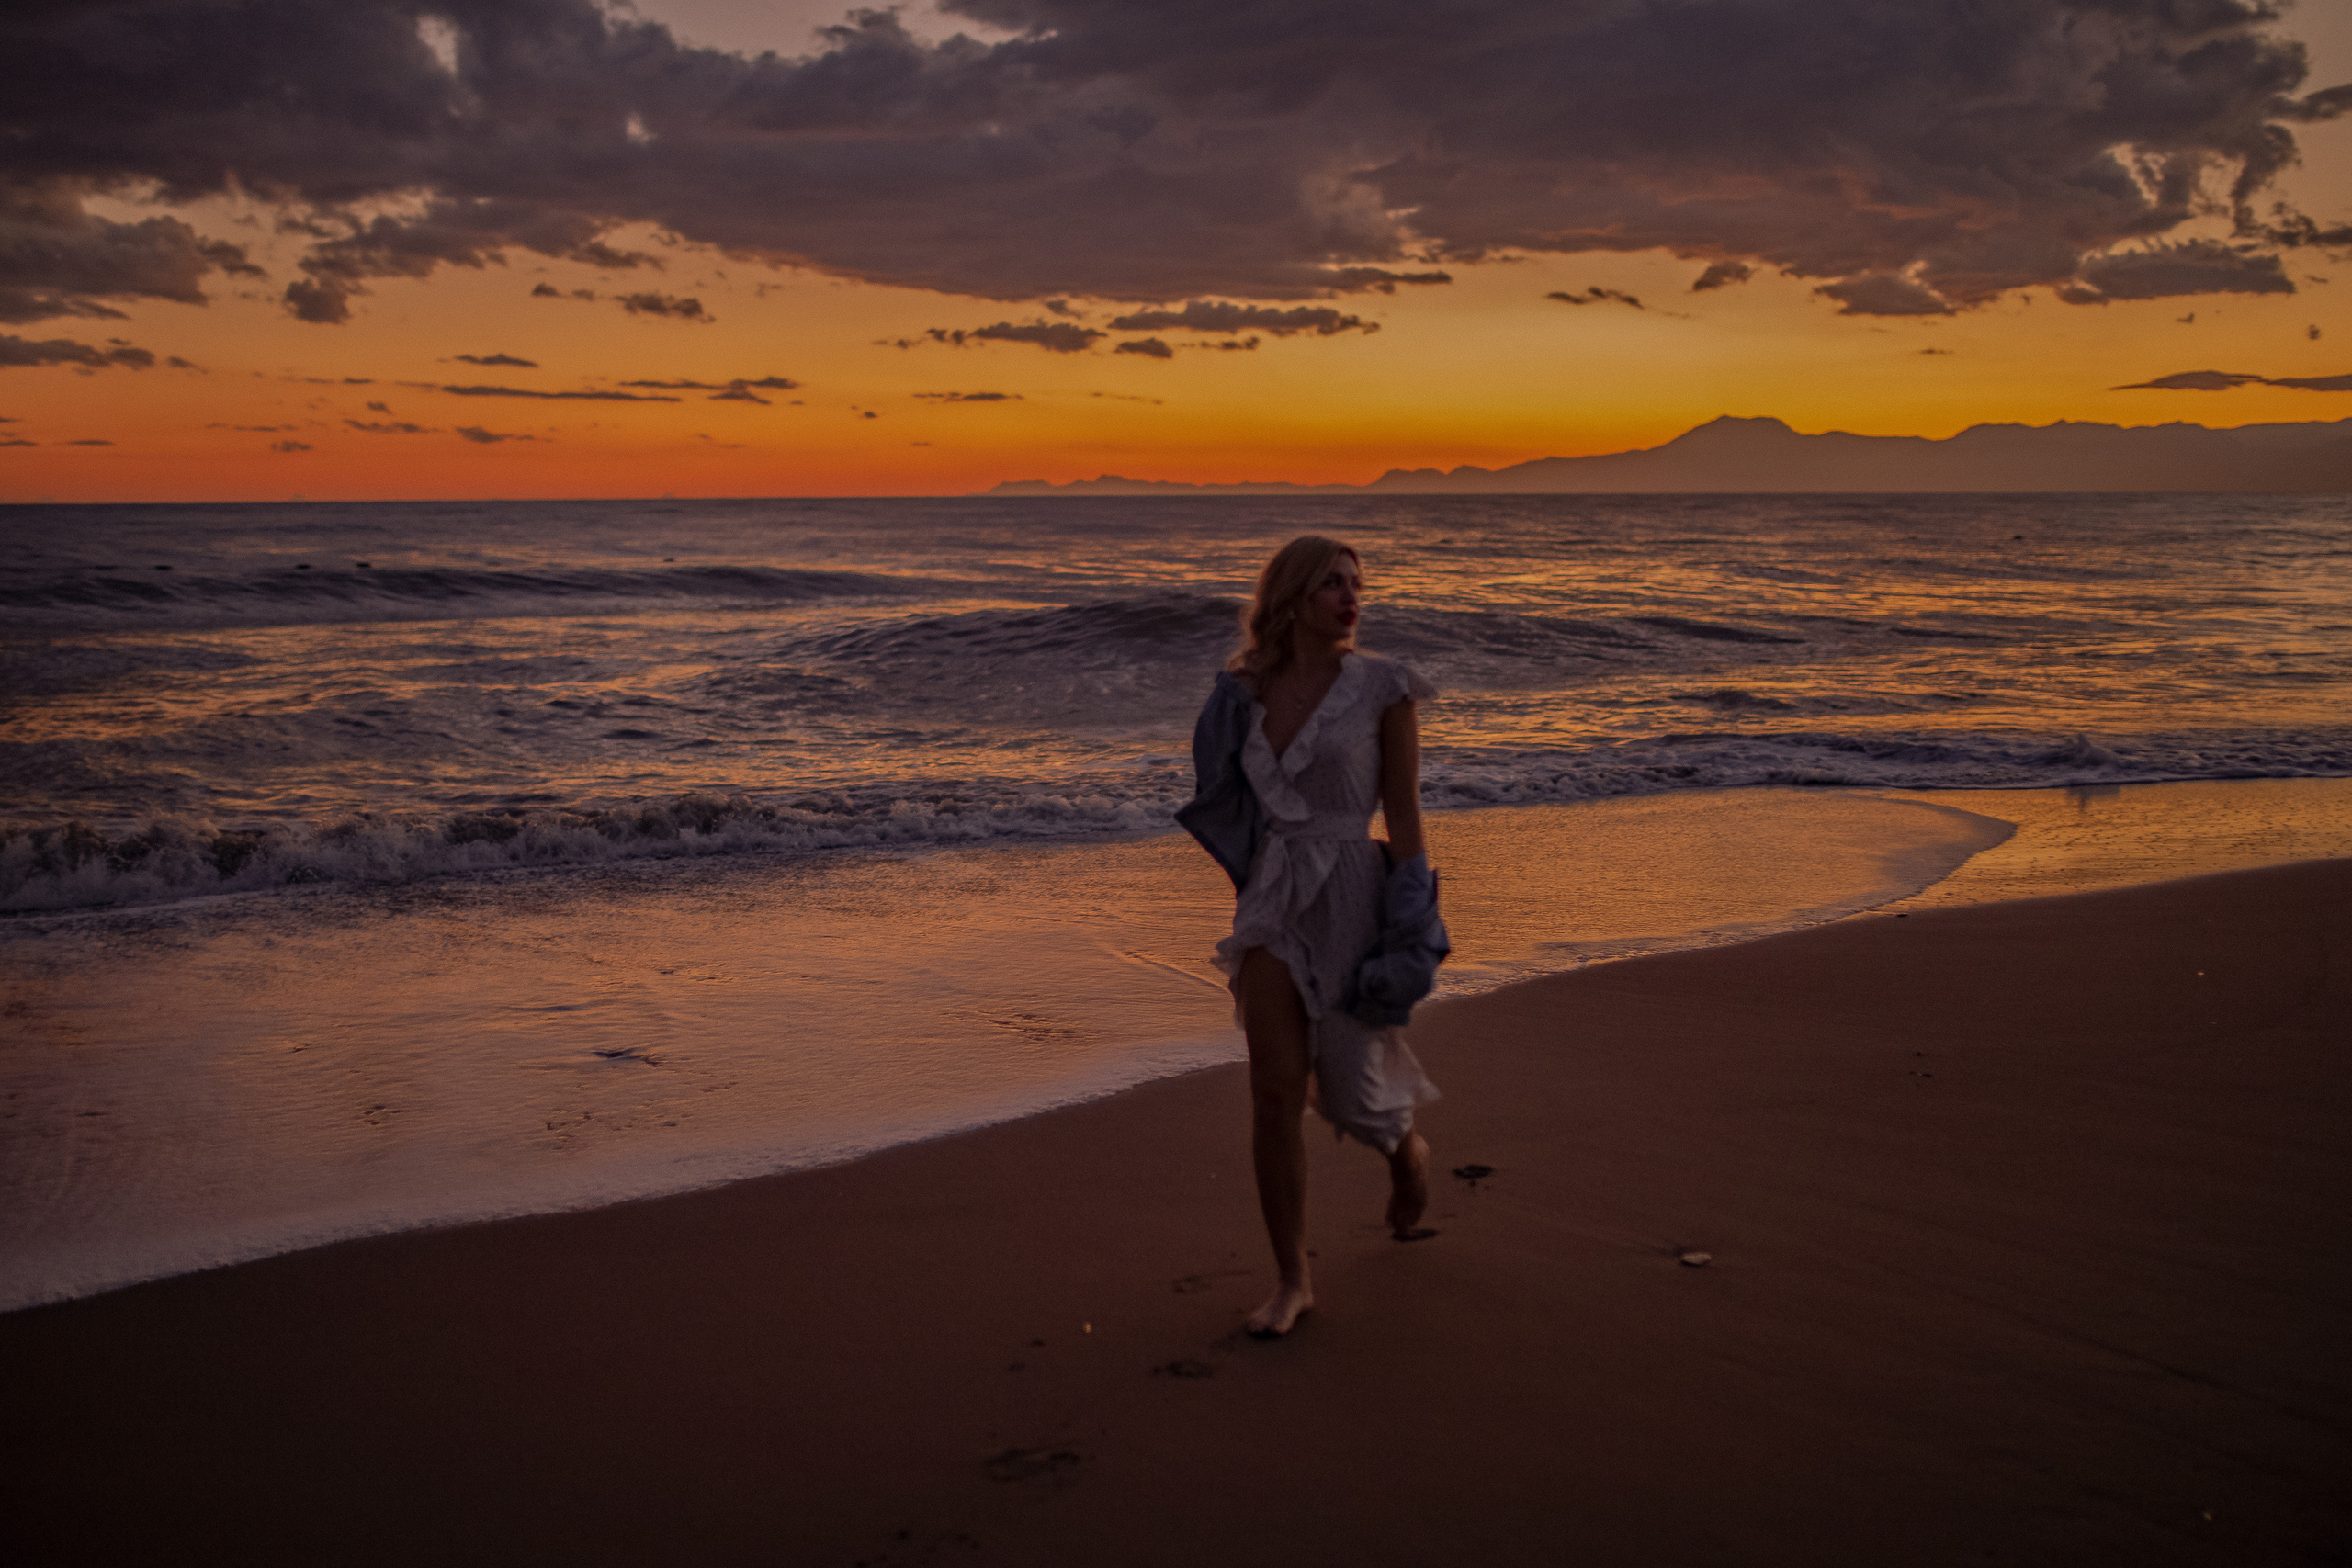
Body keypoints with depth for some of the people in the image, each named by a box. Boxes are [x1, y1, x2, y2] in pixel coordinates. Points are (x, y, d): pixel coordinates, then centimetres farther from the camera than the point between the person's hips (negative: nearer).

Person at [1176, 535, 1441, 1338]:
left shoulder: (1382, 686, -4)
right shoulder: (1247, 691, 4)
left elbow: (1403, 811, -4)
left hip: (1352, 894, -2)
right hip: (1271, 902, 3)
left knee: (1352, 1095, 6)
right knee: (1274, 1093, -4)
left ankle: (1406, 1149, 44)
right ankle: (1292, 1279, 8)